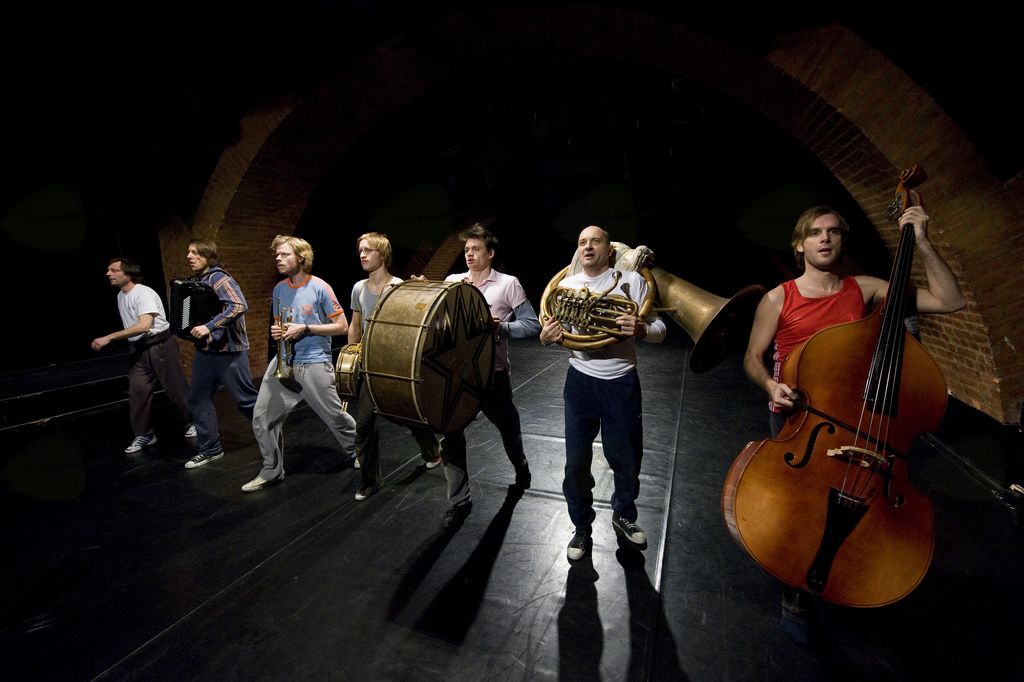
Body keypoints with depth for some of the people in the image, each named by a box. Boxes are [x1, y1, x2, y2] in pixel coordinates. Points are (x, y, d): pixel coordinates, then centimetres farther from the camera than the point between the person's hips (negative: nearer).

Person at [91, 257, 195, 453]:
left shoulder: (144, 293, -17)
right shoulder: (120, 296, 11)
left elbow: (144, 326, -27)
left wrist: (109, 338, -26)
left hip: (160, 345, -8)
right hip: (139, 349, 8)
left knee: (175, 388, 0)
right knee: (137, 391, 3)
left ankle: (194, 422, 18)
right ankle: (144, 435, 13)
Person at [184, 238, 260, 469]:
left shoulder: (218, 277, -15)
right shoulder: (198, 281, 11)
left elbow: (239, 305, -30)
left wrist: (209, 327, -32)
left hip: (228, 350, -9)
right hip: (205, 350, 9)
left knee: (246, 400, -1)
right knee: (198, 399, 12)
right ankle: (210, 449, 23)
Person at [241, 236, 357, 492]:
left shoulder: (320, 288, -9)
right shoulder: (279, 289, 9)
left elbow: (342, 327, -9)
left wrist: (304, 328, -16)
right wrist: (276, 331, -1)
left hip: (315, 365, -5)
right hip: (282, 363, 6)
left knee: (335, 417, 4)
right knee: (262, 418, 4)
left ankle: (358, 454, 31)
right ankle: (271, 471, 23)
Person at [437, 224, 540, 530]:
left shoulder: (508, 284, -4)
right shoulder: (451, 281, 6)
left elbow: (532, 325, -5)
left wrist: (500, 327, -20)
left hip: (493, 372, -2)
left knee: (507, 426, 18)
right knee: (450, 434, 0)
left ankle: (520, 466, 50)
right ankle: (458, 501, 16)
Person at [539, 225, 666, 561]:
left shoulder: (631, 280, -2)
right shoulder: (565, 285, 4)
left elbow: (658, 328, -1)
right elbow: (551, 329, 9)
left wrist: (641, 328, -25)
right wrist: (546, 337, -16)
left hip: (621, 383, -1)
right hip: (580, 381, 1)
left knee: (627, 460, 14)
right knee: (576, 463, 6)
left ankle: (623, 516, 42)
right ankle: (582, 527, 29)